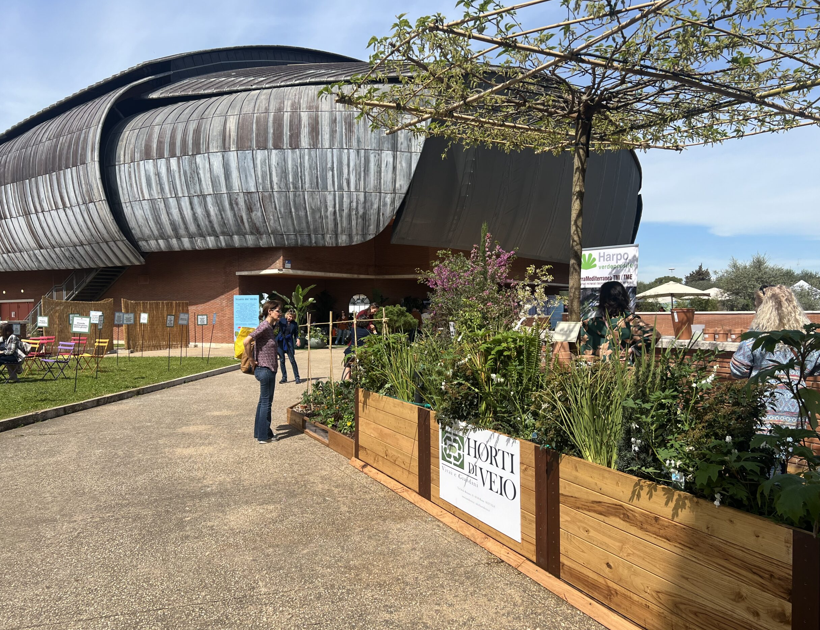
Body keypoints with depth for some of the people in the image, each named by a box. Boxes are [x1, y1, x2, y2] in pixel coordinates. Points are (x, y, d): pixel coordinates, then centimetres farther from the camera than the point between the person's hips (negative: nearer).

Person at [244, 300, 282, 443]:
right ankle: (264, 436, 8)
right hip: (265, 369, -10)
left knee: (263, 401, 17)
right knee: (266, 402, -1)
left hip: (269, 369, 10)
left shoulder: (272, 326, 8)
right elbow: (246, 341, -27)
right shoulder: (264, 326, -19)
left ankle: (259, 432, 27)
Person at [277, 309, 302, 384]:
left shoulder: (295, 324, 2)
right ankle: (284, 378, 16)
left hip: (289, 343, -1)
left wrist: (297, 339, -12)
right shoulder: (282, 320, -1)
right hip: (280, 341, 1)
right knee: (282, 360, 6)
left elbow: (296, 334, 7)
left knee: (292, 360, -5)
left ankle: (297, 377, 2)